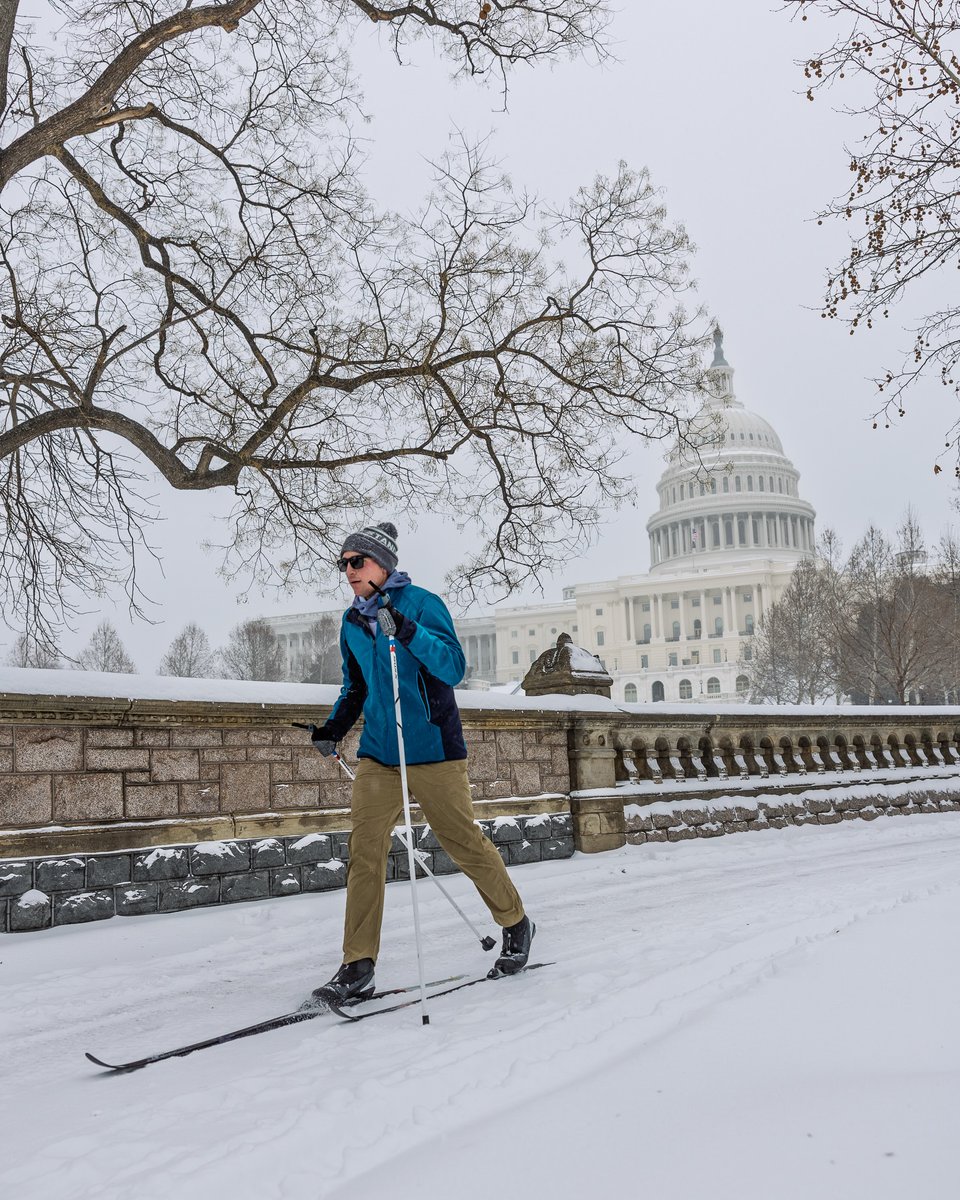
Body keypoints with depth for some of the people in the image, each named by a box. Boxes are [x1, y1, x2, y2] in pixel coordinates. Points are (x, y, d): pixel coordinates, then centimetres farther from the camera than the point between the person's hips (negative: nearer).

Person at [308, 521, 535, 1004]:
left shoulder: (420, 603, -7)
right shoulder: (352, 622, 11)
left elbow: (453, 668, -16)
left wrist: (407, 632, -29)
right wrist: (333, 727, 5)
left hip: (431, 749, -5)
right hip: (377, 753, 5)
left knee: (463, 841, 3)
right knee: (364, 850, -3)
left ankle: (516, 924, 26)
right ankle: (358, 967, 2)